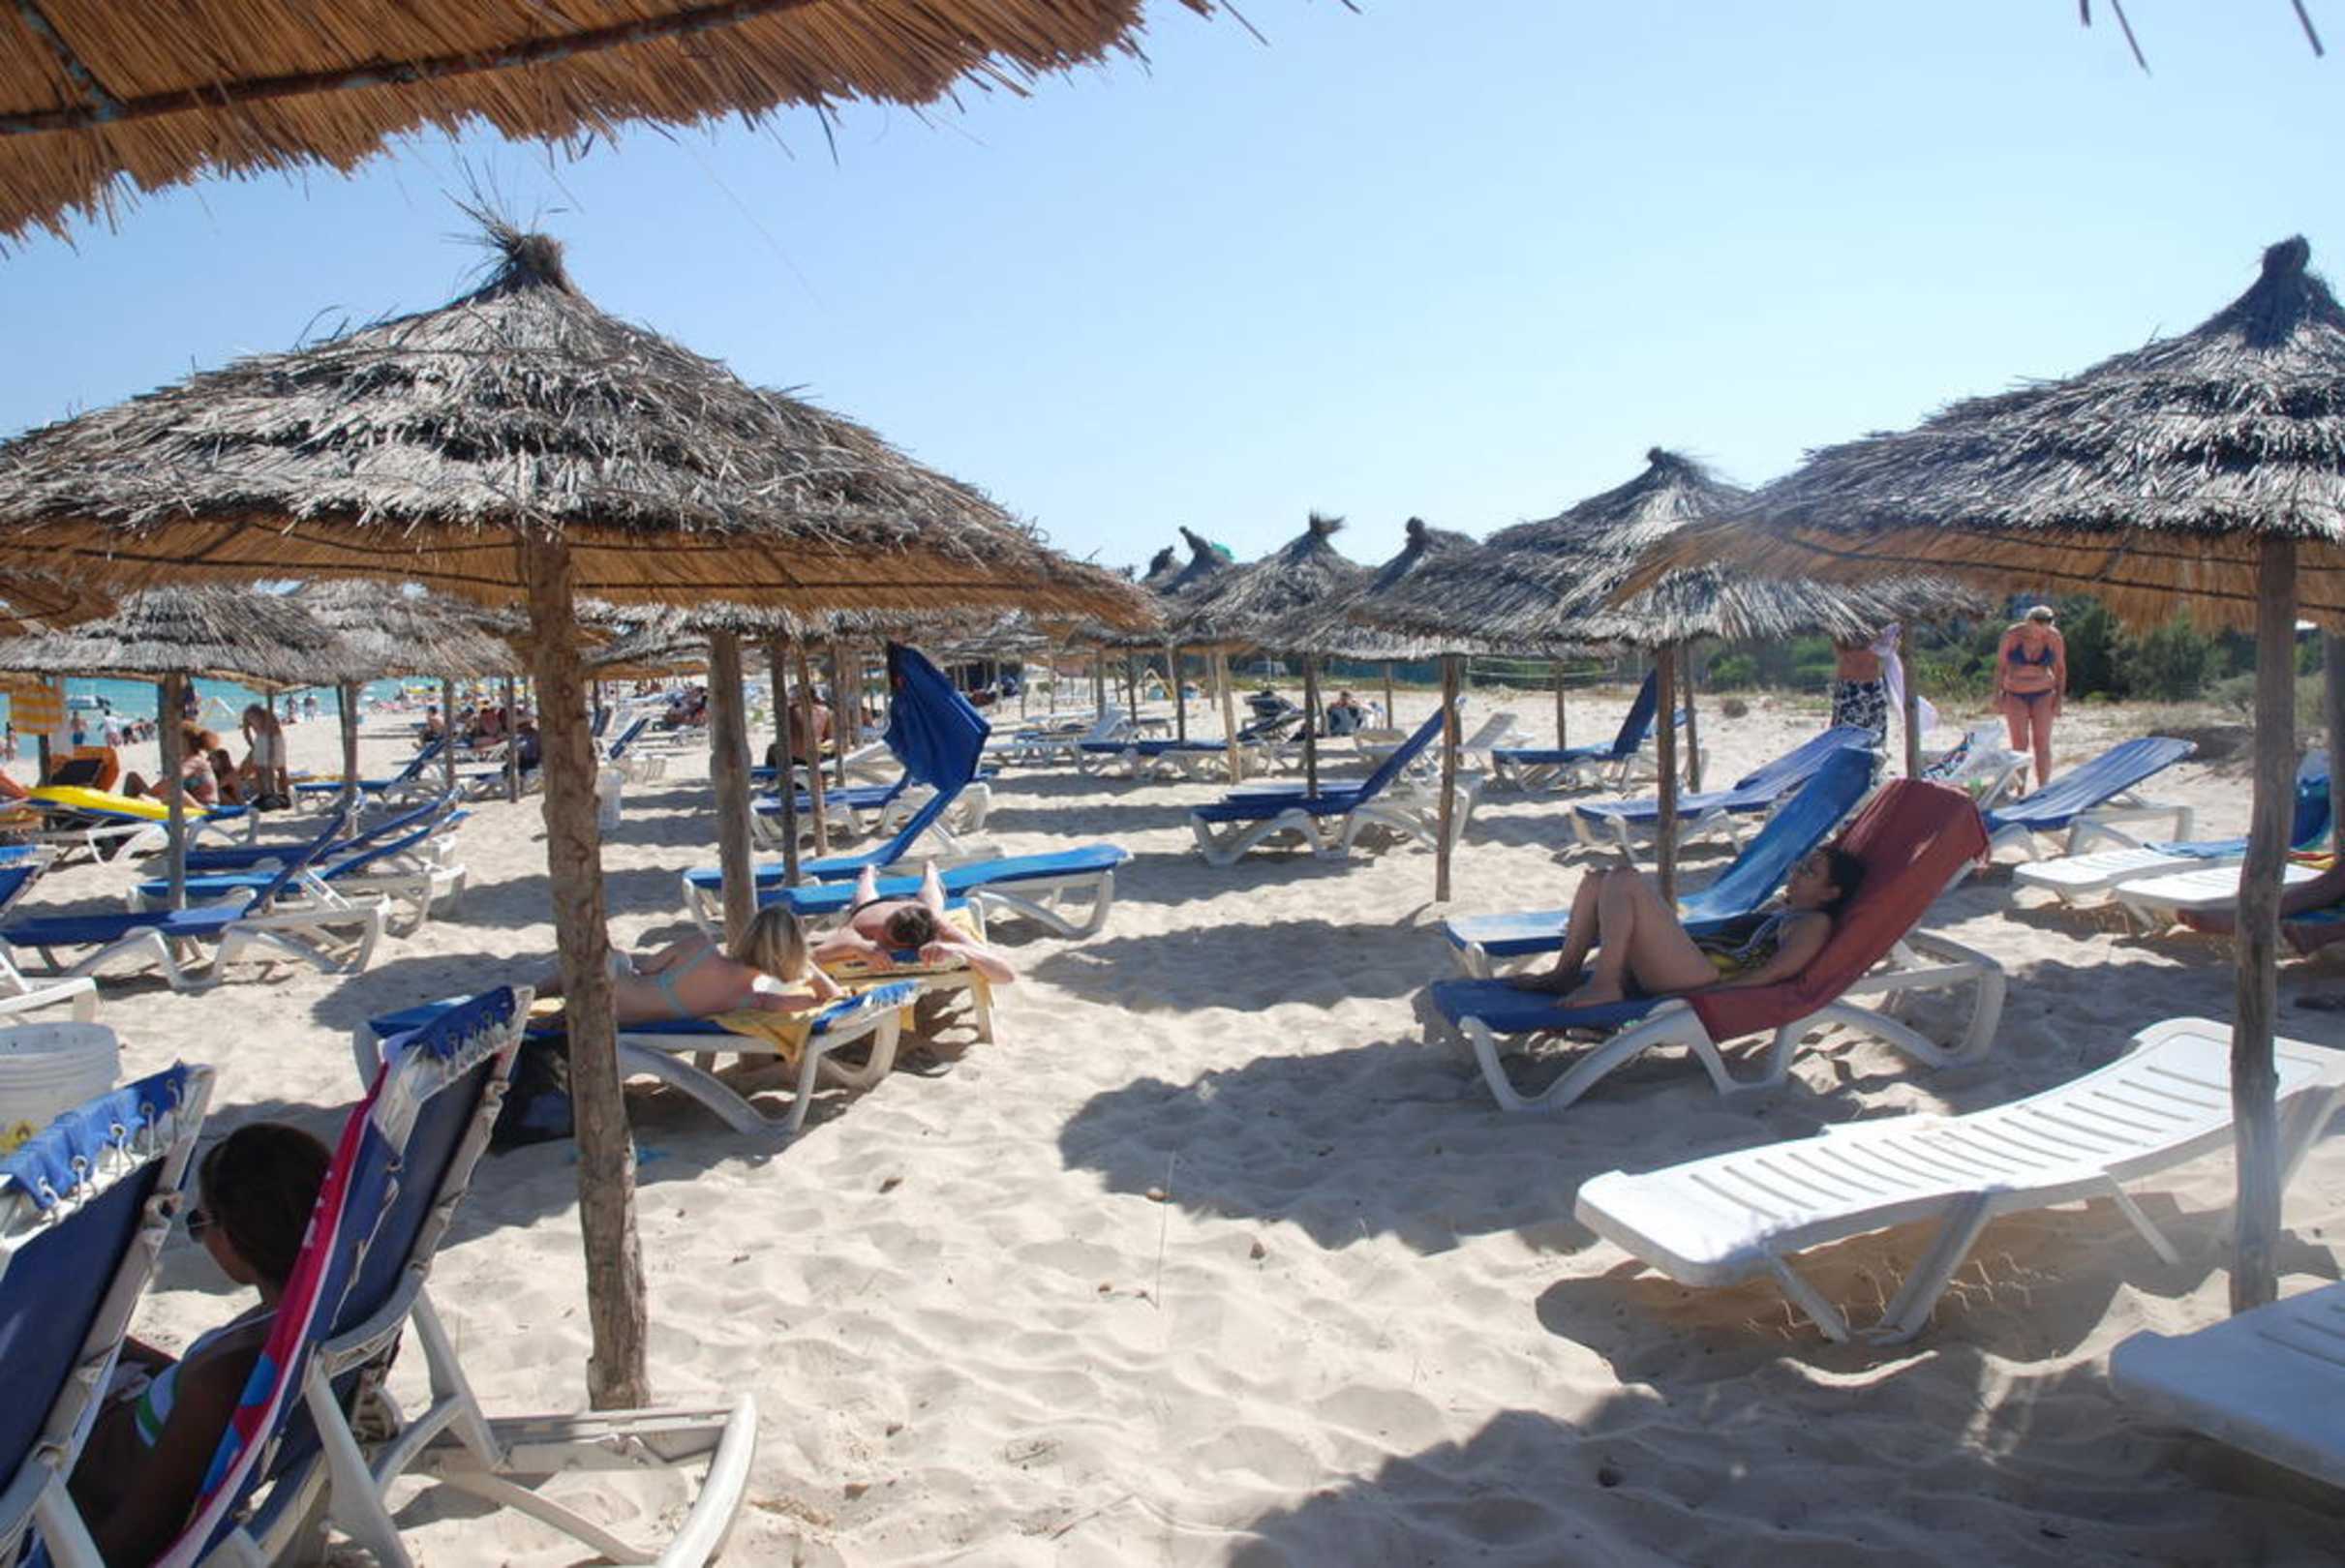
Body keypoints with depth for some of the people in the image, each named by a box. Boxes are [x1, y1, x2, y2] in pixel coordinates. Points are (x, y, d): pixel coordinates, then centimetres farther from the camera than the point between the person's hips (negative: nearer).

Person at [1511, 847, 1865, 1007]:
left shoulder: (1815, 923, 4)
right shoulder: (1778, 913, 32)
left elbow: (1776, 971, -12)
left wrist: (1705, 994, -24)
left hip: (1705, 975, -10)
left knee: (1625, 879, -23)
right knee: (1596, 881, 8)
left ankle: (1604, 985, -25)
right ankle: (1565, 973, -2)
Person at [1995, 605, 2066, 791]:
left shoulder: (2054, 637, -9)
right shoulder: (2012, 635, -13)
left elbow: (2060, 668, 0)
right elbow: (2000, 665, -4)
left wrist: (2059, 698, -4)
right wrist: (1998, 695, -7)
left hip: (2043, 694, 1)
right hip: (2016, 695, -1)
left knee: (2042, 744, -2)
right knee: (2019, 744, -6)